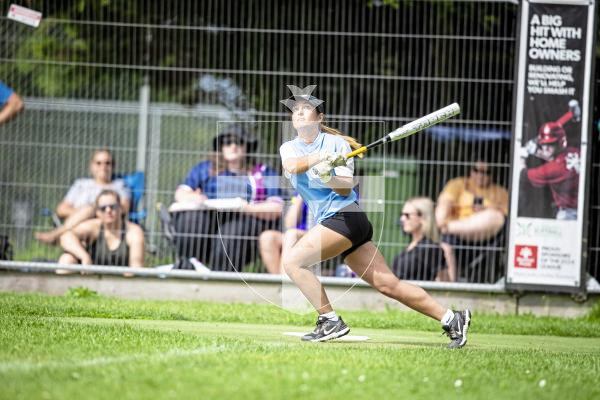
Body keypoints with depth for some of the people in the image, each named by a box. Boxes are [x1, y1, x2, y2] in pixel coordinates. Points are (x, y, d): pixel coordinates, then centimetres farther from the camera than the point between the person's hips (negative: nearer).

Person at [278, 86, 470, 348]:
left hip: (345, 216, -6)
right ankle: (450, 318, 5)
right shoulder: (289, 148, 13)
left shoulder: (335, 143, 0)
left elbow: (346, 189, -10)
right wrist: (320, 158, -28)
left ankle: (330, 322, -12)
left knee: (293, 261, -17)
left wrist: (328, 177, -29)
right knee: (388, 284, 3)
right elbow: (292, 165, -12)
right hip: (330, 221, 6)